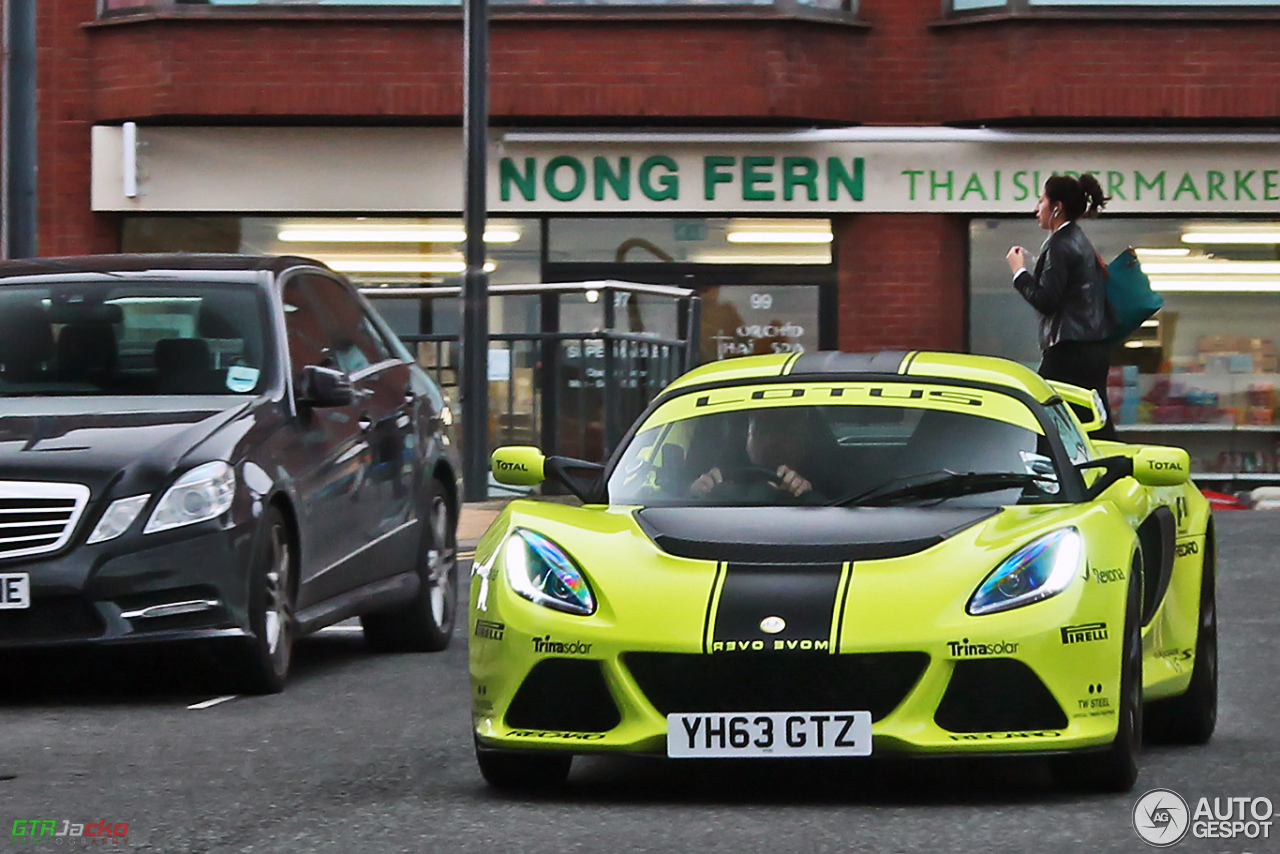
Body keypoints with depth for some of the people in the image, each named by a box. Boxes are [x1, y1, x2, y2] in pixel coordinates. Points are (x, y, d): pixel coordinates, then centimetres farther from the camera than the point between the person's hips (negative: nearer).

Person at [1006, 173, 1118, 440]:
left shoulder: (1060, 245, -11)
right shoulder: (1081, 241, 18)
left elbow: (1045, 300, -16)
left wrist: (1019, 271, -6)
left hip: (1070, 351, -10)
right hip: (1095, 348, 10)